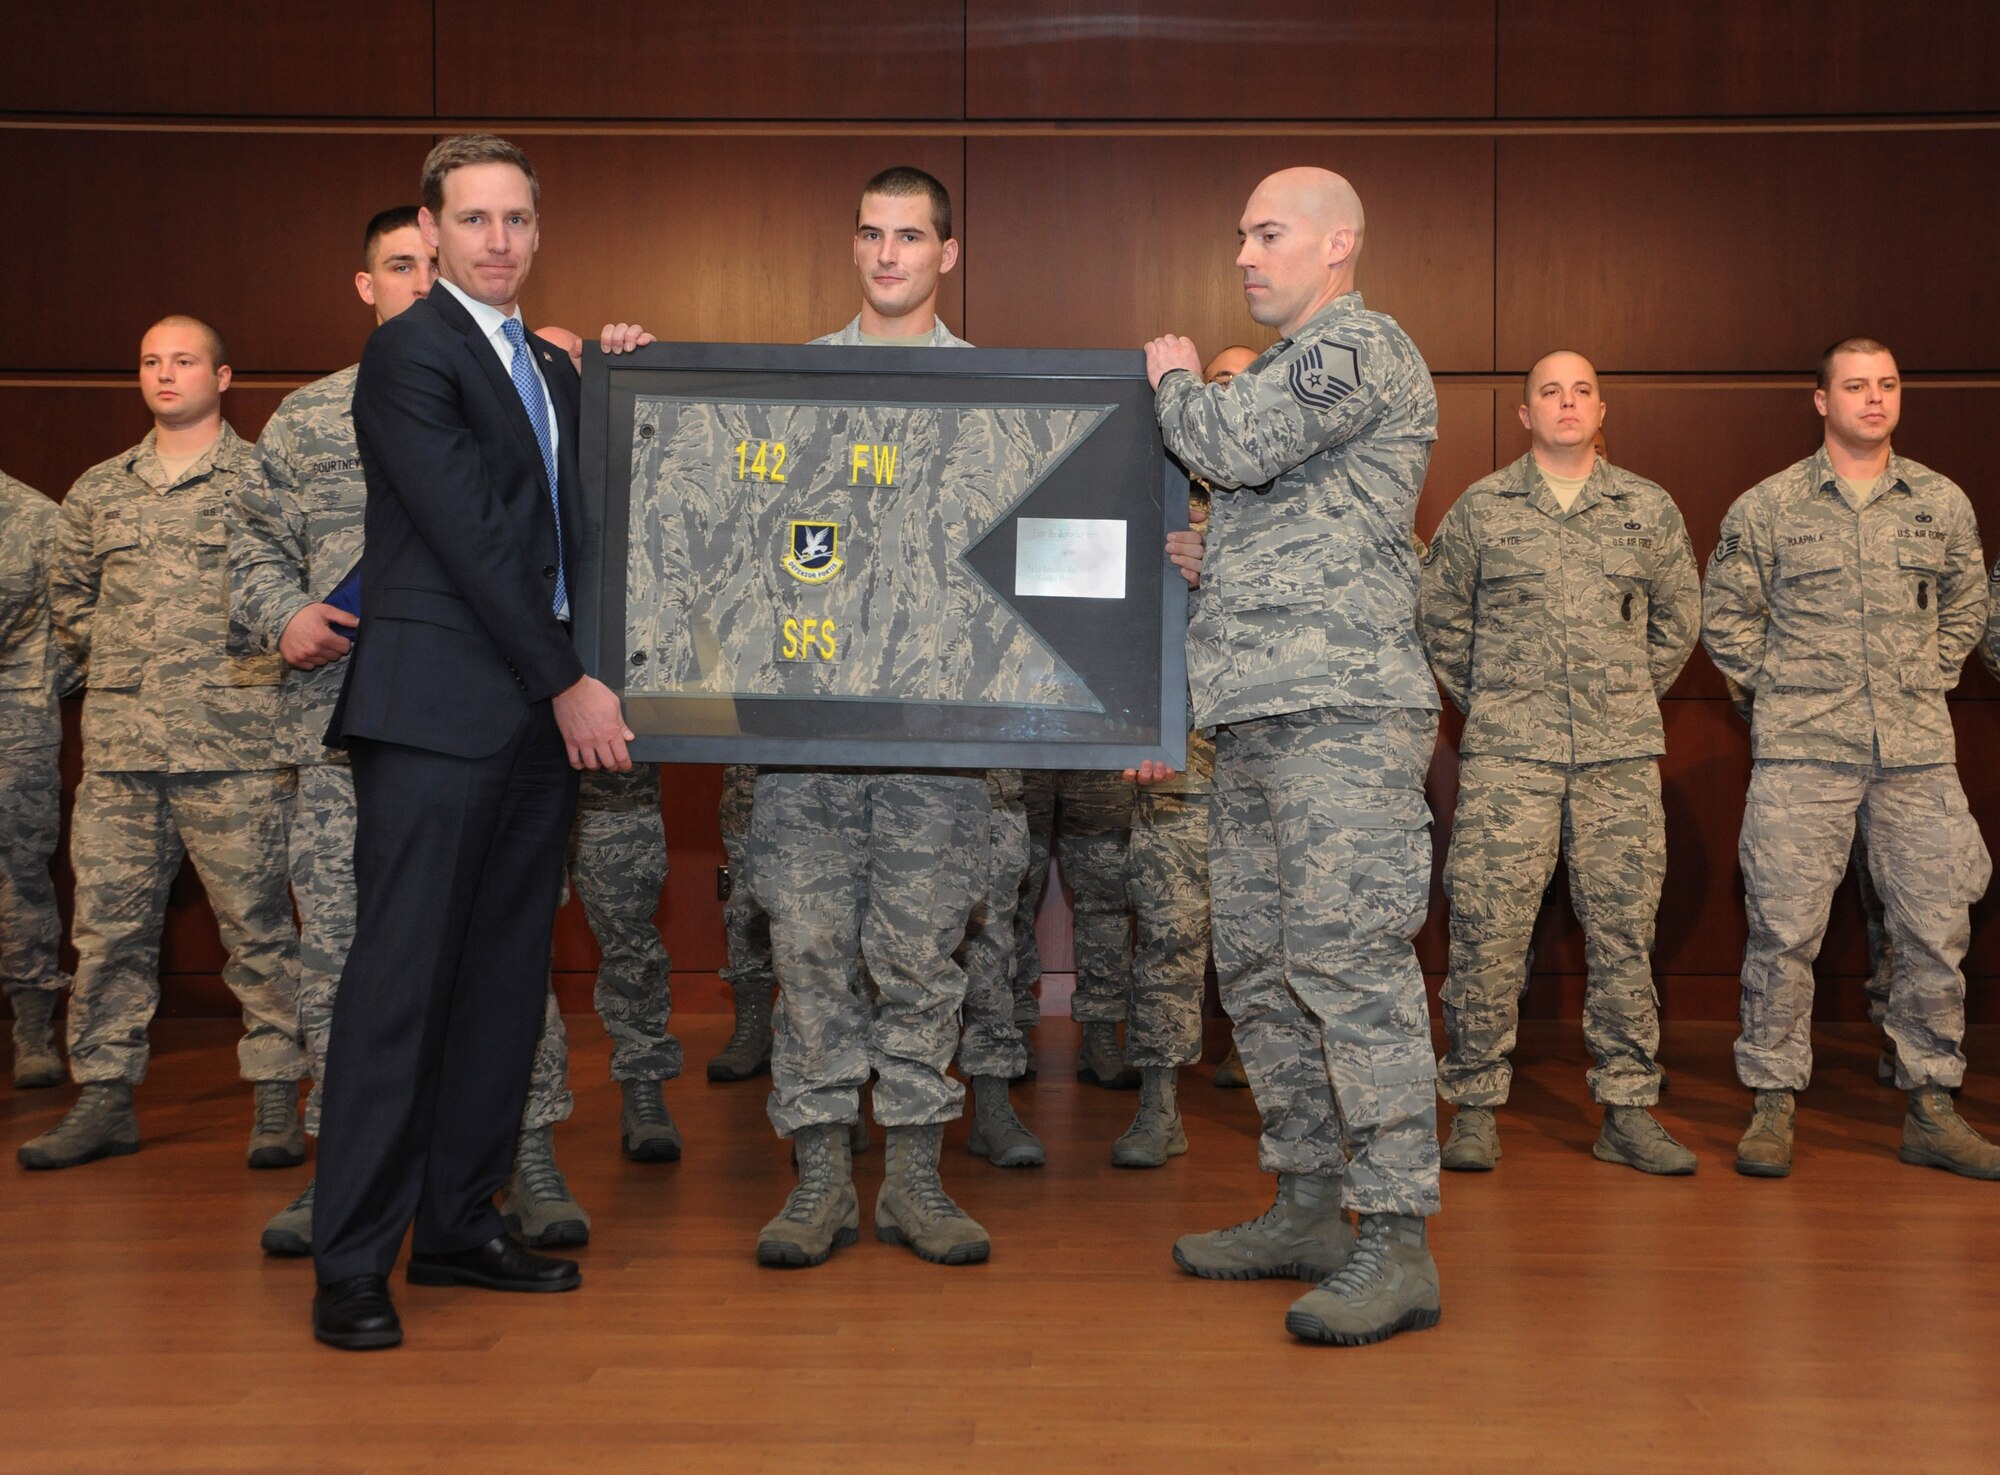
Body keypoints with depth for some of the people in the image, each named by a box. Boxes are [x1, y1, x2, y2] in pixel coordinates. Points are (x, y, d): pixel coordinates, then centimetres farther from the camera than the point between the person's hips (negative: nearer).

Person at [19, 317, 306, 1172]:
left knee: (255, 922, -1)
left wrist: (260, 655, -2)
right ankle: (105, 1099, 15)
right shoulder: (97, 491, 15)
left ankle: (276, 1100, 6)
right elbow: (68, 595, 25)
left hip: (233, 745, -4)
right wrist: (113, 662, 16)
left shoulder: (265, 477, 2)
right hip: (118, 747, 5)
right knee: (108, 924, 6)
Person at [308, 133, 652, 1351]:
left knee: (509, 975, 9)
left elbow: (578, 513, 19)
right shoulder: (409, 352, -5)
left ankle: (461, 1226, 18)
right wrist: (569, 685, -11)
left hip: (541, 707, 8)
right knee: (403, 974, -6)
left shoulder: (551, 368, 20)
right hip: (439, 708, -8)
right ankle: (352, 1267, 1)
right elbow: (467, 537, -12)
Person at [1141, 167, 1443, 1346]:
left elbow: (1232, 444, -16)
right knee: (1259, 967, 10)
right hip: (1259, 717, 10)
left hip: (1342, 714, -10)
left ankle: (1398, 1241, -8)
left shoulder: (1362, 346, -3)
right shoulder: (1292, 368, 26)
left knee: (1350, 962, -12)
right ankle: (1310, 1207, 19)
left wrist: (1176, 378, 4)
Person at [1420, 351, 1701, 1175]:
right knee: (1487, 927, -5)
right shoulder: (1480, 508, 6)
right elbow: (1438, 615, 12)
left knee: (1623, 928, 4)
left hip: (1622, 752, 2)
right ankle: (1474, 1108, 5)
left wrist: (1635, 697, 15)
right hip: (1508, 751, -2)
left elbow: (1679, 614, 20)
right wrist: (1483, 700, 9)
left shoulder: (1648, 509, 11)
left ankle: (1627, 1110, 13)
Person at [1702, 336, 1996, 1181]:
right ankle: (1773, 1104, 7)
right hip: (1802, 749, -3)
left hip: (1917, 750, 3)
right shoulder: (1766, 508, 3)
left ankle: (1931, 1109, 16)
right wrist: (1778, 690, 4)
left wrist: (1928, 680, 12)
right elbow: (1725, 618, 10)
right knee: (1784, 927, -3)